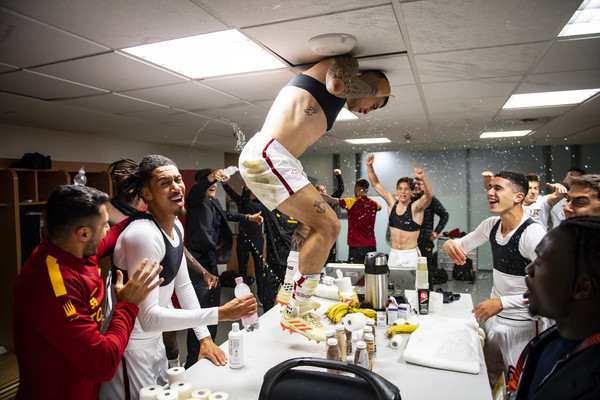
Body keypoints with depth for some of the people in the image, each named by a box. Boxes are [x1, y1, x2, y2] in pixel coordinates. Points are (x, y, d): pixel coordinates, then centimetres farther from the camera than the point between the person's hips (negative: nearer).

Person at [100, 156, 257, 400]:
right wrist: (220, 314, -34)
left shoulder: (176, 227, 3)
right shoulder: (143, 235, -27)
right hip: (130, 350, -9)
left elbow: (183, 285, 10)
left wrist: (204, 337, 5)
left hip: (154, 340, 9)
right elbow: (149, 318, -31)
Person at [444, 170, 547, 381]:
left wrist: (502, 303, -30)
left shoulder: (533, 233, -23)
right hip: (493, 316, 7)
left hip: (520, 324, -6)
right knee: (485, 373, 21)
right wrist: (451, 243, -10)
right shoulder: (491, 224, -1)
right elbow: (464, 244, 14)